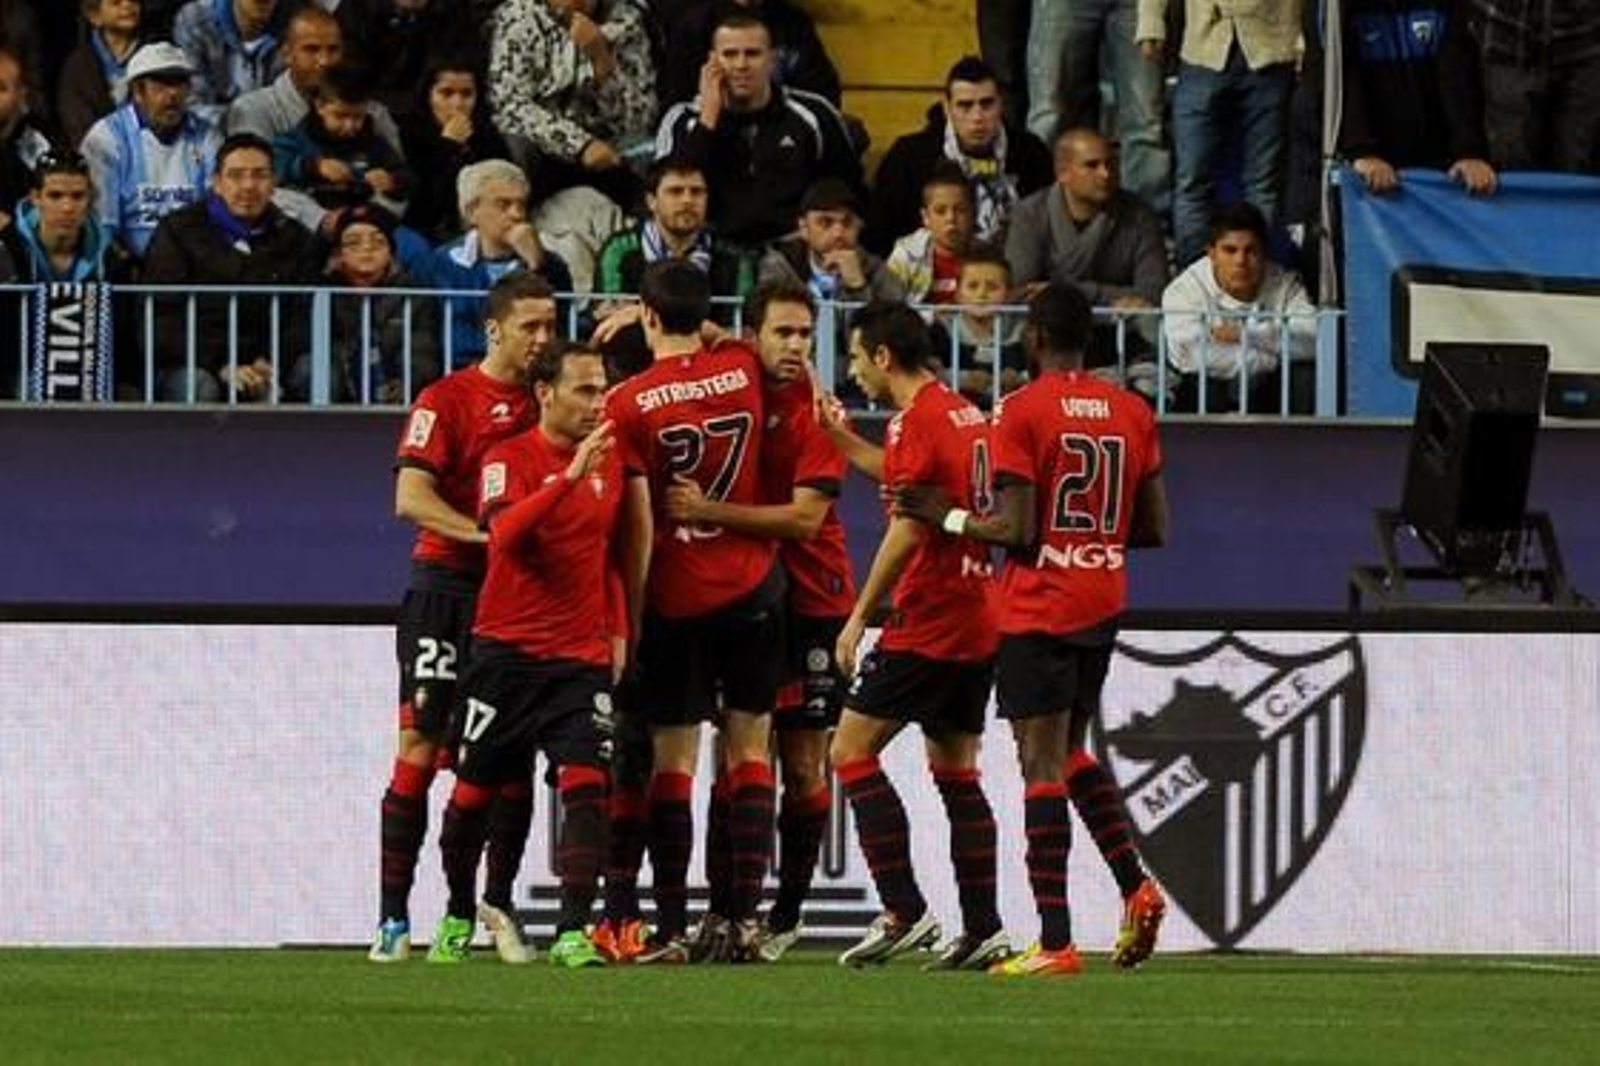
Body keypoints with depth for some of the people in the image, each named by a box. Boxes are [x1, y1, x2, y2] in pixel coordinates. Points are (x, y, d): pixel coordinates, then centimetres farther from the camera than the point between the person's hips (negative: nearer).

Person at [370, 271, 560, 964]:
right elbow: (410, 496, -12)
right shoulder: (447, 398, -3)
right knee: (421, 745, -6)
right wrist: (481, 530, -26)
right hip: (448, 580, -5)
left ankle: (498, 905, 16)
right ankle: (393, 917, -5)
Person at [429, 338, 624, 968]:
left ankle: (573, 932, -18)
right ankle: (458, 918, 26)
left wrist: (618, 632, 14)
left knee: (586, 784, -15)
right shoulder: (511, 458, -6)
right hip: (507, 650, -3)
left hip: (582, 656, 3)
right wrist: (569, 477, -32)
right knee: (475, 791, 5)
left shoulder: (608, 463, 10)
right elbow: (505, 531, -25)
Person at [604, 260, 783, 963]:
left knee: (672, 762, 1)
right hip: (753, 589, 3)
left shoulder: (630, 403, -11)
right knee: (750, 752, 7)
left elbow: (639, 525, -10)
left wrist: (629, 616, -3)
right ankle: (744, 917, 0)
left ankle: (671, 928, -4)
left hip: (675, 601, -3)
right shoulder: (743, 371, -2)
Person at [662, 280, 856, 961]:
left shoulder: (815, 411, -9)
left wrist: (709, 512, -22)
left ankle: (786, 915, 7)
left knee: (804, 765, 0)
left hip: (811, 603, -3)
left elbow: (804, 517, -16)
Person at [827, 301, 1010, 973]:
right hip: (978, 621, 9)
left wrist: (860, 615, -13)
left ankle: (904, 911, -11)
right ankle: (982, 927, 6)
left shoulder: (916, 420, -13)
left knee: (851, 752, -3)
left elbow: (908, 528, -18)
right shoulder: (967, 415, 14)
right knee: (957, 771, 11)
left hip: (926, 622, -9)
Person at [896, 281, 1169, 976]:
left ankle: (1056, 943, -9)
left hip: (1038, 611, -6)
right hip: (1104, 605, 6)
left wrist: (946, 516, -1)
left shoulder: (1022, 411, -11)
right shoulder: (1133, 413, 7)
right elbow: (1154, 529, 10)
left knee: (1042, 767, -5)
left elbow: (1016, 530, -16)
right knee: (1070, 754, 22)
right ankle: (1135, 886, 6)